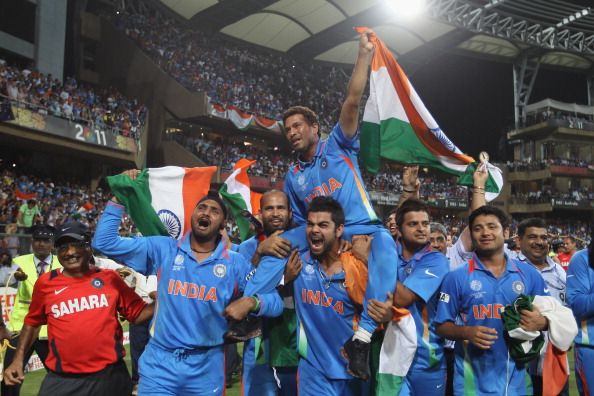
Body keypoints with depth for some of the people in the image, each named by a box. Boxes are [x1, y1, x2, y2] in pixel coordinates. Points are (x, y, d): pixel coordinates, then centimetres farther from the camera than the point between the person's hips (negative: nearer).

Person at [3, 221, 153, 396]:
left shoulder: (110, 278, 0)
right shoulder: (46, 283, 1)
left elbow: (137, 313, 3)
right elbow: (32, 322, 15)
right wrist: (18, 359, 8)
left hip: (110, 374, 0)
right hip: (63, 379, 0)